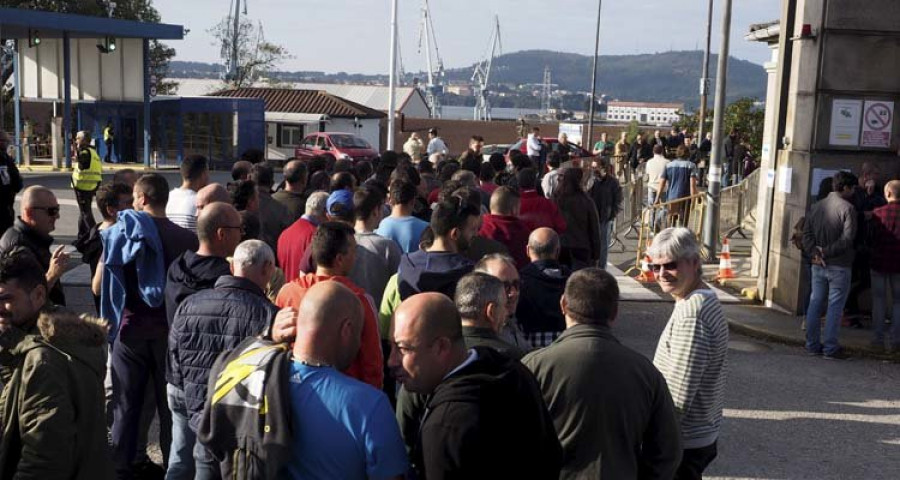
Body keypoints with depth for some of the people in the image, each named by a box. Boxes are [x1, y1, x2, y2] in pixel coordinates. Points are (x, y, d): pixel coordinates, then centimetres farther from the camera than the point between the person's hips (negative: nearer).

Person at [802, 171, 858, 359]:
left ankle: (812, 344, 16)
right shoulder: (847, 208, -11)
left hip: (818, 265, 6)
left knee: (815, 304, 11)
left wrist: (814, 252, -5)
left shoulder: (817, 206, 9)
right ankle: (831, 348, 3)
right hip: (839, 266, -6)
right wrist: (827, 252, -12)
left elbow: (806, 233, 5)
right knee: (835, 306, 0)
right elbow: (847, 238, -19)